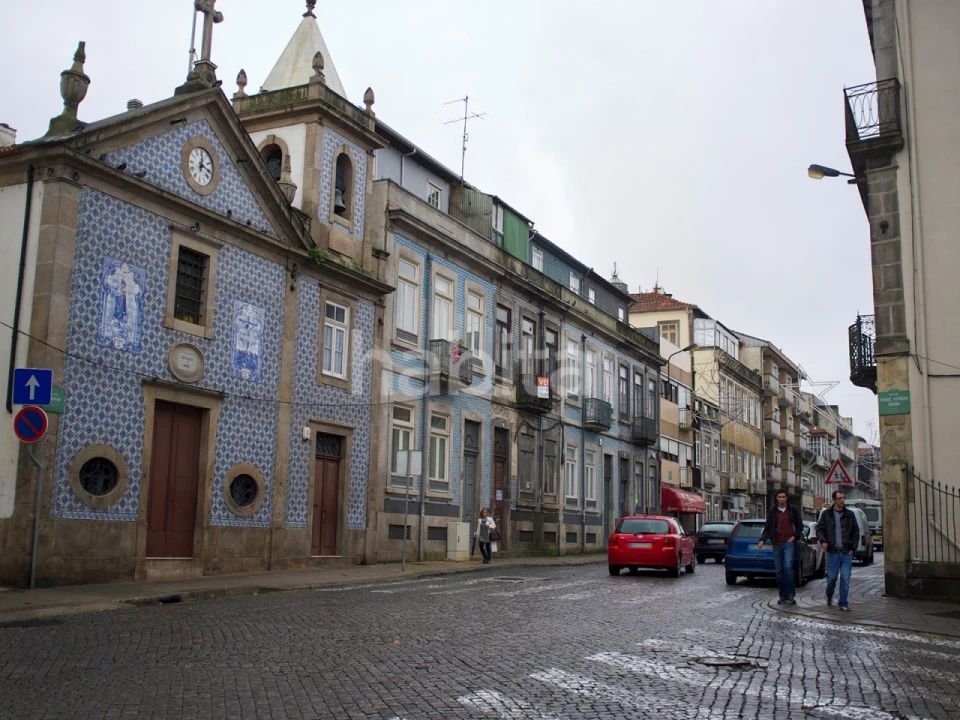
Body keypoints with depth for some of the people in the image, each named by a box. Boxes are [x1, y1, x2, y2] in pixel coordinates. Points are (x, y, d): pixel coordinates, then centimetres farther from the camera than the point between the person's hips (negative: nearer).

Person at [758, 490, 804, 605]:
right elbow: (767, 528, 9)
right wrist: (762, 540, -5)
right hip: (777, 544, 3)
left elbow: (800, 526, 12)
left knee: (788, 566, -19)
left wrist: (795, 536, -3)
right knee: (779, 570, 3)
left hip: (789, 543, -3)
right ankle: (783, 596, 10)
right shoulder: (772, 511, 11)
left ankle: (790, 594, -13)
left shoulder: (792, 510, 6)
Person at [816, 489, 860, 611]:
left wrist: (853, 547, 3)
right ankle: (829, 597, 30)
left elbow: (855, 531, 11)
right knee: (831, 577, 4)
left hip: (847, 552, 1)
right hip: (833, 551, -1)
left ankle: (844, 604, 7)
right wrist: (823, 541, -10)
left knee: (845, 579, -1)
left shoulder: (849, 514, 8)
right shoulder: (826, 514, 5)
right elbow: (819, 528, 7)